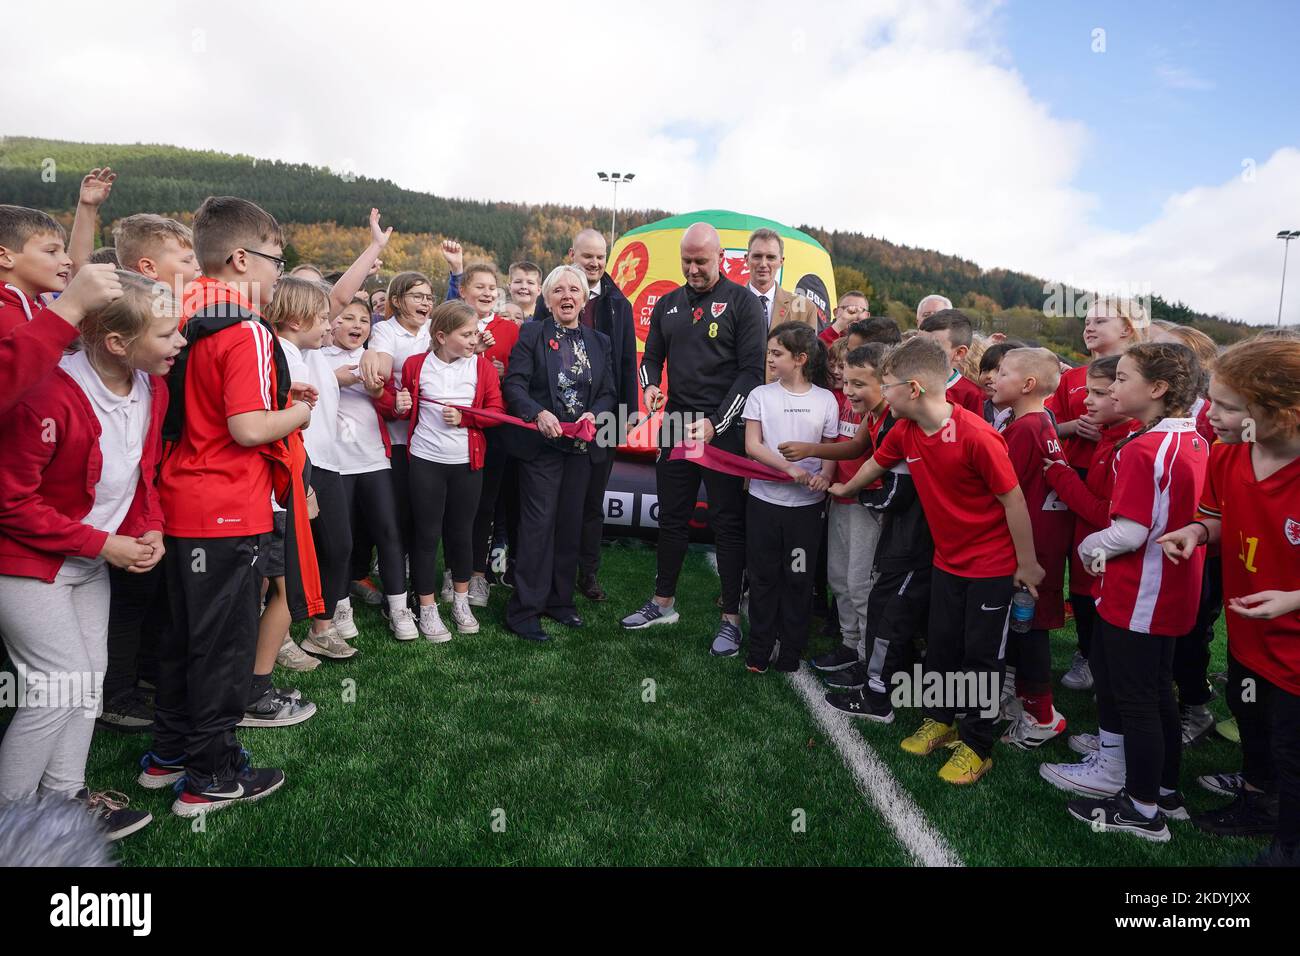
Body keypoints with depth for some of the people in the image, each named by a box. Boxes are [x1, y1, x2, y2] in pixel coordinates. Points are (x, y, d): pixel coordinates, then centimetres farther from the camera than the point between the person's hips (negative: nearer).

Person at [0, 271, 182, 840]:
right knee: (63, 682, -5)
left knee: (90, 679, 12)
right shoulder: (50, 397, -28)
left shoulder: (152, 389, -5)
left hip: (91, 563, 7)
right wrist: (104, 543, -21)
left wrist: (148, 528, -6)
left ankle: (65, 795, 28)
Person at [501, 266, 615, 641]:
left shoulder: (600, 342, 11)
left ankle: (559, 600, 24)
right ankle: (524, 611, 3)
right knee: (539, 522, -6)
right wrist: (539, 413, -25)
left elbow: (608, 392, 9)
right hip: (540, 442, -4)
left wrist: (594, 415, -11)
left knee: (570, 523, 10)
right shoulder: (531, 334, -1)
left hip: (581, 443, 5)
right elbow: (514, 384, -9)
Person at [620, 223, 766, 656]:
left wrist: (716, 422, -16)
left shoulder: (742, 302, -4)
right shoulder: (668, 304, 13)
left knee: (728, 523, 1)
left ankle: (731, 618, 11)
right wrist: (650, 385, -3)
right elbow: (651, 356, 21)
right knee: (671, 518, 13)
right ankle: (662, 604, 28)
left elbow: (752, 369, -9)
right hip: (676, 425, 5)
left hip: (724, 430, -5)